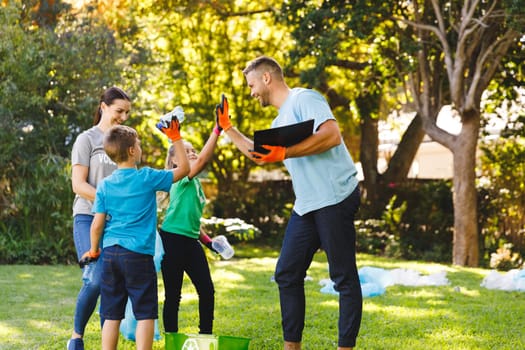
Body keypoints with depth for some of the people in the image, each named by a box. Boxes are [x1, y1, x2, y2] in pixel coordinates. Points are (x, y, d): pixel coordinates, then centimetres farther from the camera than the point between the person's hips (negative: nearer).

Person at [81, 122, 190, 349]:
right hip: (138, 254, -4)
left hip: (110, 253, 5)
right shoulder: (147, 178, -5)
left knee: (112, 314, 9)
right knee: (145, 313, 0)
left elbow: (97, 224, 4)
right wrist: (176, 138, 10)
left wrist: (94, 250, 19)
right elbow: (184, 168, 4)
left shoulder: (105, 185, 5)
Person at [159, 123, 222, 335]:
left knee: (207, 290, 5)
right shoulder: (181, 177, -9)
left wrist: (208, 241, 17)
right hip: (172, 240, -8)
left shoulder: (196, 183, 17)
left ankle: (206, 335, 15)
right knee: (173, 295, -1)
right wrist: (217, 130, -31)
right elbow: (203, 160, -27)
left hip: (191, 242, 8)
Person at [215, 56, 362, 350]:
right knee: (287, 274, 10)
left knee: (344, 278, -4)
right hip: (307, 205, 10)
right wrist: (227, 128, 31)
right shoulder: (280, 121, 21)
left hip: (335, 198, -10)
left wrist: (283, 153, -25)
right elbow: (257, 153, 37)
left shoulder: (304, 98, -7)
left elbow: (332, 136, -22)